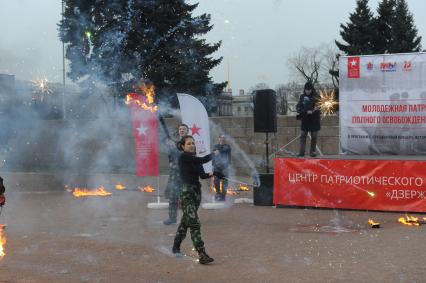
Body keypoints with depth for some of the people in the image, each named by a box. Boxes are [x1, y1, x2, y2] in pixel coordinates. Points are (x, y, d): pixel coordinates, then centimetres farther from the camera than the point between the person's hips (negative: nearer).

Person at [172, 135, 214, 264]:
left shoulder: (195, 159, 13)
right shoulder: (184, 157, -9)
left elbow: (202, 175, 9)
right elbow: (203, 160, -17)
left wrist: (210, 174, -10)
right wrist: (213, 154, -2)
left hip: (196, 192, 8)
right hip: (187, 193, -8)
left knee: (185, 221, 19)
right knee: (194, 224, -14)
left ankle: (176, 247, 35)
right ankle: (202, 255, -19)